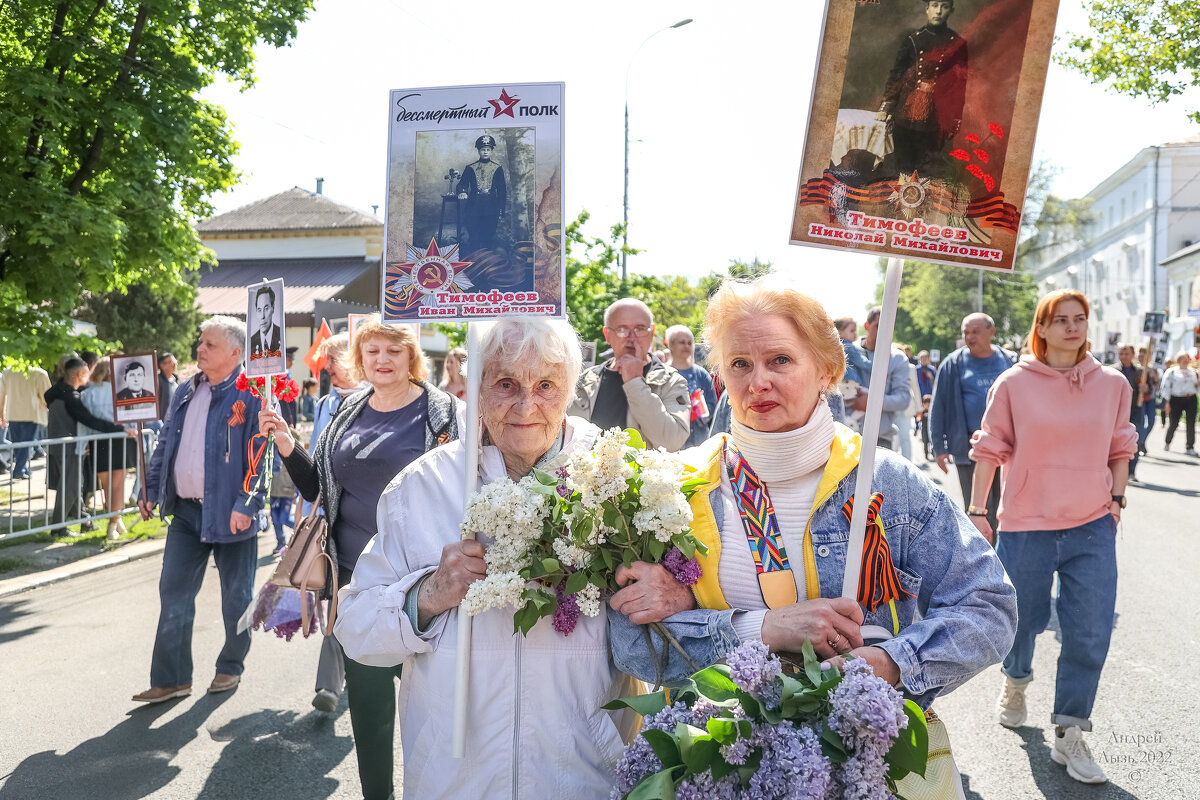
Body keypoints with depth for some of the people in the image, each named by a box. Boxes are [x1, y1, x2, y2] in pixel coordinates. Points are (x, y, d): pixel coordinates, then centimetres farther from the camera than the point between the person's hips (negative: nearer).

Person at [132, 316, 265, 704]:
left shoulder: (252, 394, -12)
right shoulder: (185, 392, 10)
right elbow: (165, 445, 18)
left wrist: (247, 504, -21)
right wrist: (151, 491, 13)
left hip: (230, 513, -6)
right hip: (185, 511, 6)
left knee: (236, 595, 9)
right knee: (173, 592, 6)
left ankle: (231, 667, 28)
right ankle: (171, 679, 15)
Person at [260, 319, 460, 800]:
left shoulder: (441, 412, -6)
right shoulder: (349, 413, 9)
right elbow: (316, 487, 13)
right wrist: (286, 445, -1)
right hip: (354, 576, 5)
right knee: (366, 697, 15)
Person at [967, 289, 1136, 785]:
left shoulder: (1112, 385, 2)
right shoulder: (1014, 383, -5)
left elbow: (1119, 448, 14)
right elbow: (989, 450, -2)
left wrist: (1118, 498, 8)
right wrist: (977, 511, -3)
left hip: (1093, 527, 2)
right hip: (1026, 526, -2)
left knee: (1090, 634, 0)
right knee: (1024, 619, 14)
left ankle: (1069, 735, 15)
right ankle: (1015, 681, 47)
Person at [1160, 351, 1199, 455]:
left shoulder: (1194, 372, 14)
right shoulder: (1171, 372, 2)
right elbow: (1166, 387, -2)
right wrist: (1167, 402, -8)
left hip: (1191, 399, 3)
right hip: (1176, 400, -3)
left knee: (1191, 423, -3)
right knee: (1173, 423, 0)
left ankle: (1190, 447, 5)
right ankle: (1167, 443, 24)